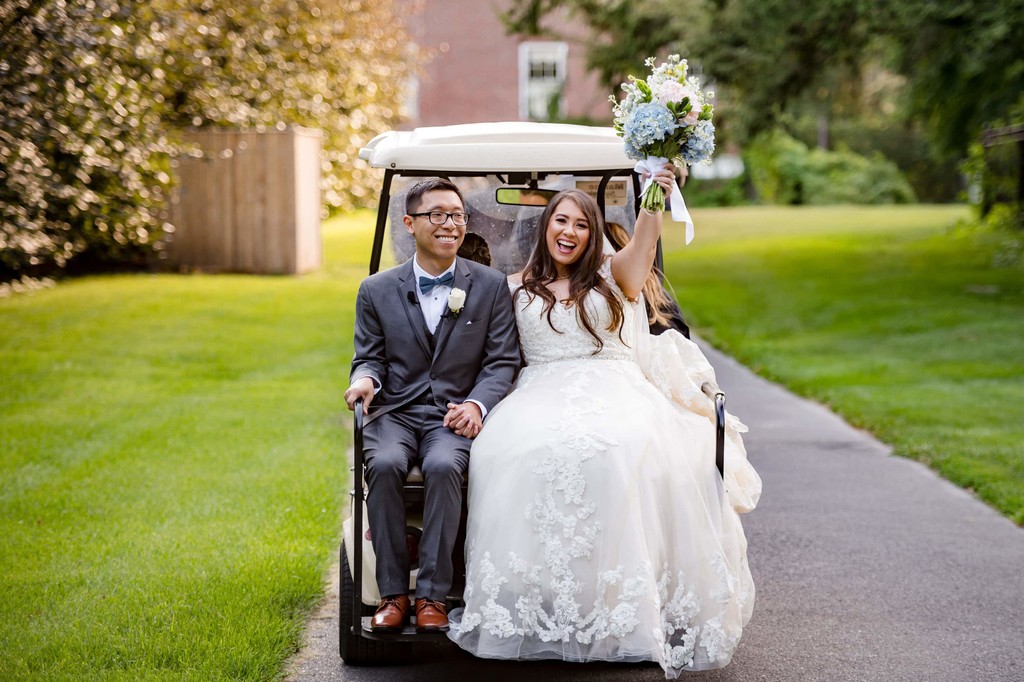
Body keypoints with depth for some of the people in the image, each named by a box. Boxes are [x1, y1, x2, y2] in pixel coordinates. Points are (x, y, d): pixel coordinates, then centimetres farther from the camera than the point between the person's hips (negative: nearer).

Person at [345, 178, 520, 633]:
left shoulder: (491, 287, 7)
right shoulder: (377, 291, 10)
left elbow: (502, 362, 3)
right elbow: (370, 357, 13)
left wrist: (477, 404, -15)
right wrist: (366, 379, -12)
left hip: (454, 417, -1)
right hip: (394, 414, 1)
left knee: (443, 467, -34)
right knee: (384, 465, -32)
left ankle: (432, 594, -24)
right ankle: (393, 592, -21)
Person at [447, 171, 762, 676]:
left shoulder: (612, 276, 16)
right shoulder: (518, 290, 22)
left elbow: (646, 238, -4)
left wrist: (656, 194, -25)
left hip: (612, 390, -1)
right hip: (543, 397, 1)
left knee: (627, 454, -38)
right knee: (523, 456, -37)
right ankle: (538, 598, -33)